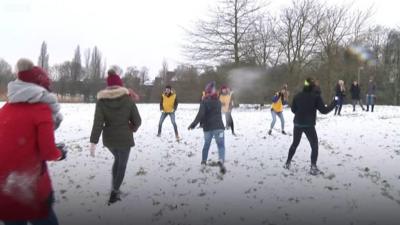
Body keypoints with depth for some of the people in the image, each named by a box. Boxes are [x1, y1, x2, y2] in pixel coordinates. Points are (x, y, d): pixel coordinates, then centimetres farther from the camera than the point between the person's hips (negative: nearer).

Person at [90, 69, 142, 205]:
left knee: (117, 159, 28)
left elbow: (97, 123, -13)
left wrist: (93, 142, -12)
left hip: (108, 139, 3)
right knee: (122, 164, 14)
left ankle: (115, 188, 31)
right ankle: (114, 193, 12)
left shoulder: (102, 100, -6)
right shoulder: (128, 99, -10)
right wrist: (134, 127, 15)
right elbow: (137, 120, -7)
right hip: (124, 138, -3)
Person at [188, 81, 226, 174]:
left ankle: (204, 161, 29)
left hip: (207, 128, 0)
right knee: (221, 145, -3)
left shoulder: (204, 101, -6)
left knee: (206, 144, 20)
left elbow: (200, 114, -17)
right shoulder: (218, 101, 8)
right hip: (218, 127, 0)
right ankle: (221, 161, -28)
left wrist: (193, 124, -15)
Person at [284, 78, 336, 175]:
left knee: (295, 144, 21)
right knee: (314, 146, 10)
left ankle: (287, 163, 27)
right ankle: (313, 167, 4)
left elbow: (293, 110, 9)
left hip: (297, 124, 4)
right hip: (309, 125, -4)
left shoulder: (298, 96, 1)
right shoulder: (316, 96, -10)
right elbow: (324, 110, -9)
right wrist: (334, 102, 2)